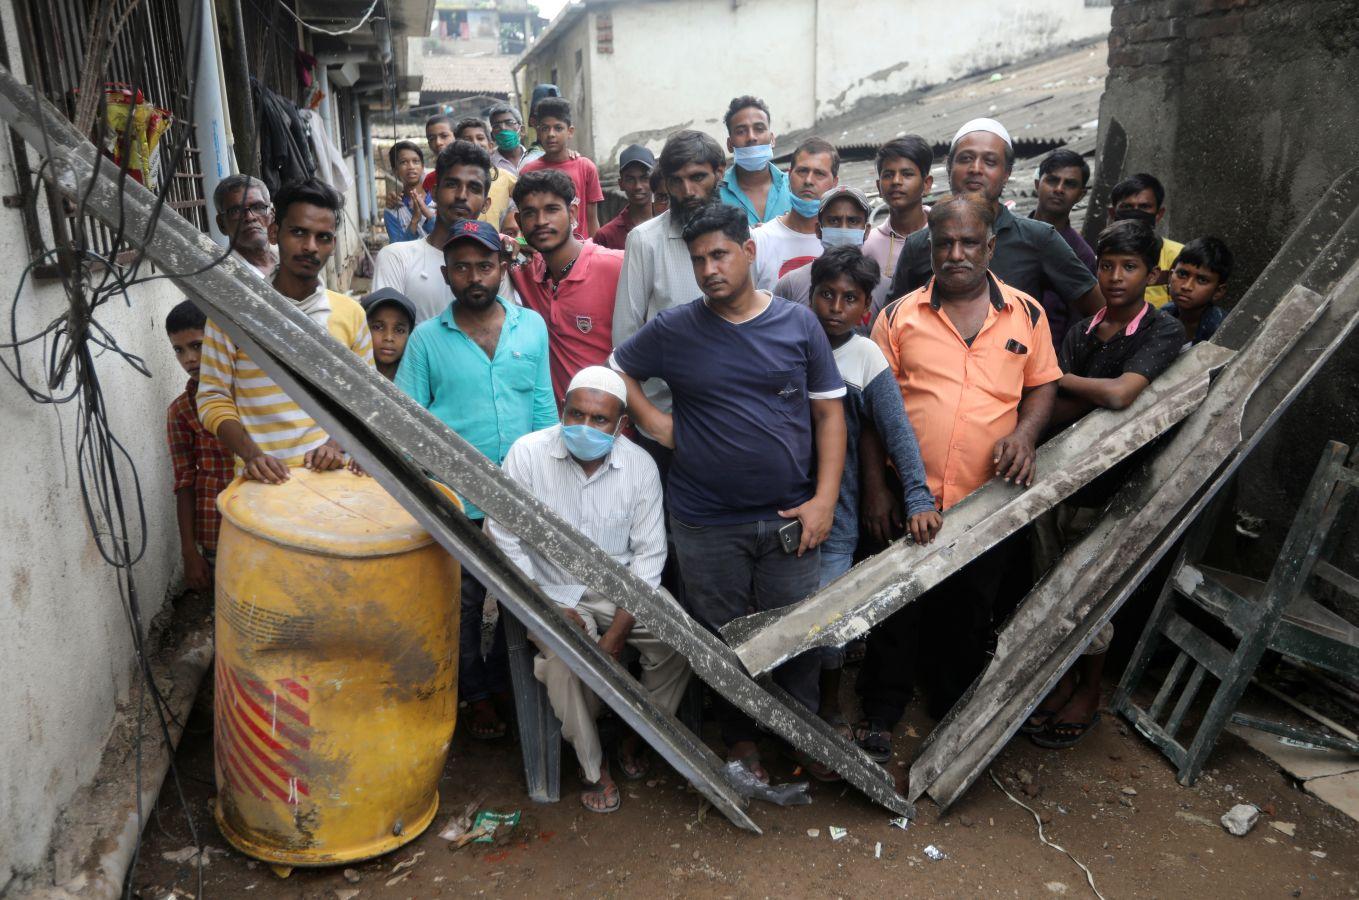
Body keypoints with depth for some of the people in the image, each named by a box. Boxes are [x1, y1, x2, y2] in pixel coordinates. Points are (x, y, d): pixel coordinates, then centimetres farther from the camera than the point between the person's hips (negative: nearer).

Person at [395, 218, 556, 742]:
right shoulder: (426, 338, -3)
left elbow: (544, 407, 5)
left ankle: (503, 681, 38)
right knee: (464, 605, 13)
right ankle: (477, 693, 34)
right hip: (457, 502, -2)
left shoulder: (532, 327, 2)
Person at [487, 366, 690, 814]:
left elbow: (648, 553, -5)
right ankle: (592, 767, -5)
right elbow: (504, 540, -8)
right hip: (554, 591, -2)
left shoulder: (639, 465, -8)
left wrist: (616, 633, -14)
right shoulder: (527, 453, -12)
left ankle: (636, 737, 7)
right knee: (565, 658, -30)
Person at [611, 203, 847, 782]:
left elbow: (829, 413, 3)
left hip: (790, 519, 0)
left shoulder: (798, 324, 1)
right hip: (705, 525, 0)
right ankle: (740, 739, 32)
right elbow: (617, 371, 13)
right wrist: (659, 426, -2)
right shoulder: (673, 330, -1)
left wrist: (824, 499, -5)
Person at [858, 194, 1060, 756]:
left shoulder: (1026, 314, 2)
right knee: (896, 614, 10)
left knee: (969, 618, 17)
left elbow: (1042, 385, 10)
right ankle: (880, 713, 29)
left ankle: (955, 711, 40)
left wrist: (1025, 432, -11)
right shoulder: (899, 316, -2)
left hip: (987, 500, 2)